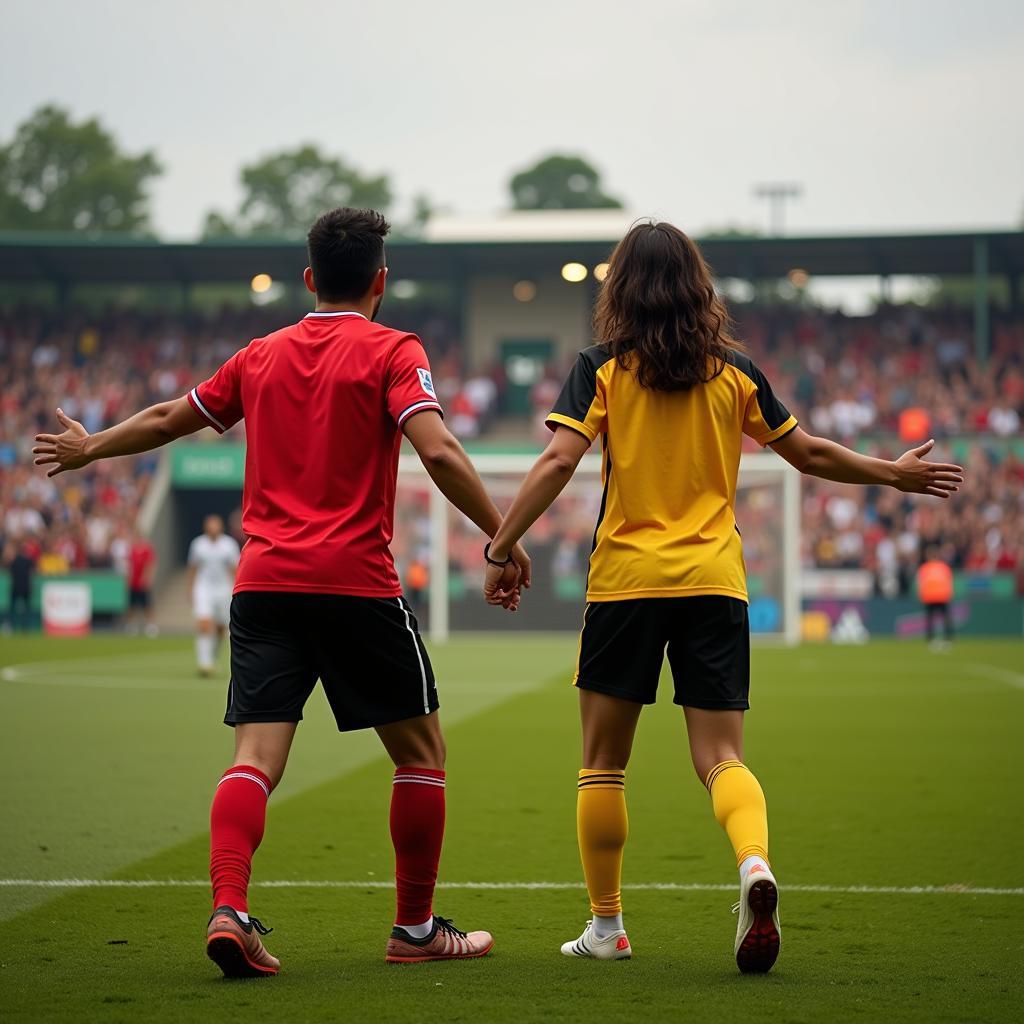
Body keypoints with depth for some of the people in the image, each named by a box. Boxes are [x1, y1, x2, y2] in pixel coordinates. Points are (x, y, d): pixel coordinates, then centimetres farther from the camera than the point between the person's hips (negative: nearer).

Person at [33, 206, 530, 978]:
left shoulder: (262, 356, 14)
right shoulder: (391, 352, 0)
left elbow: (166, 420, 25)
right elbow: (438, 452, -15)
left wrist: (88, 448, 42)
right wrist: (502, 538, -9)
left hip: (264, 582, 4)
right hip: (357, 583, -4)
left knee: (256, 759, -2)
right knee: (421, 749, 11)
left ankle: (229, 908, -23)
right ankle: (416, 928, 16)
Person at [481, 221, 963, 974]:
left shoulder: (603, 369, -1)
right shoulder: (733, 371, 7)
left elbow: (559, 462, -11)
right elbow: (809, 454, 15)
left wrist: (500, 549, -5)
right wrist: (894, 474, 30)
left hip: (625, 579, -2)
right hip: (714, 580, 2)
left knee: (603, 764, 11)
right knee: (720, 756, 2)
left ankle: (606, 926, 15)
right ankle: (755, 862, -28)